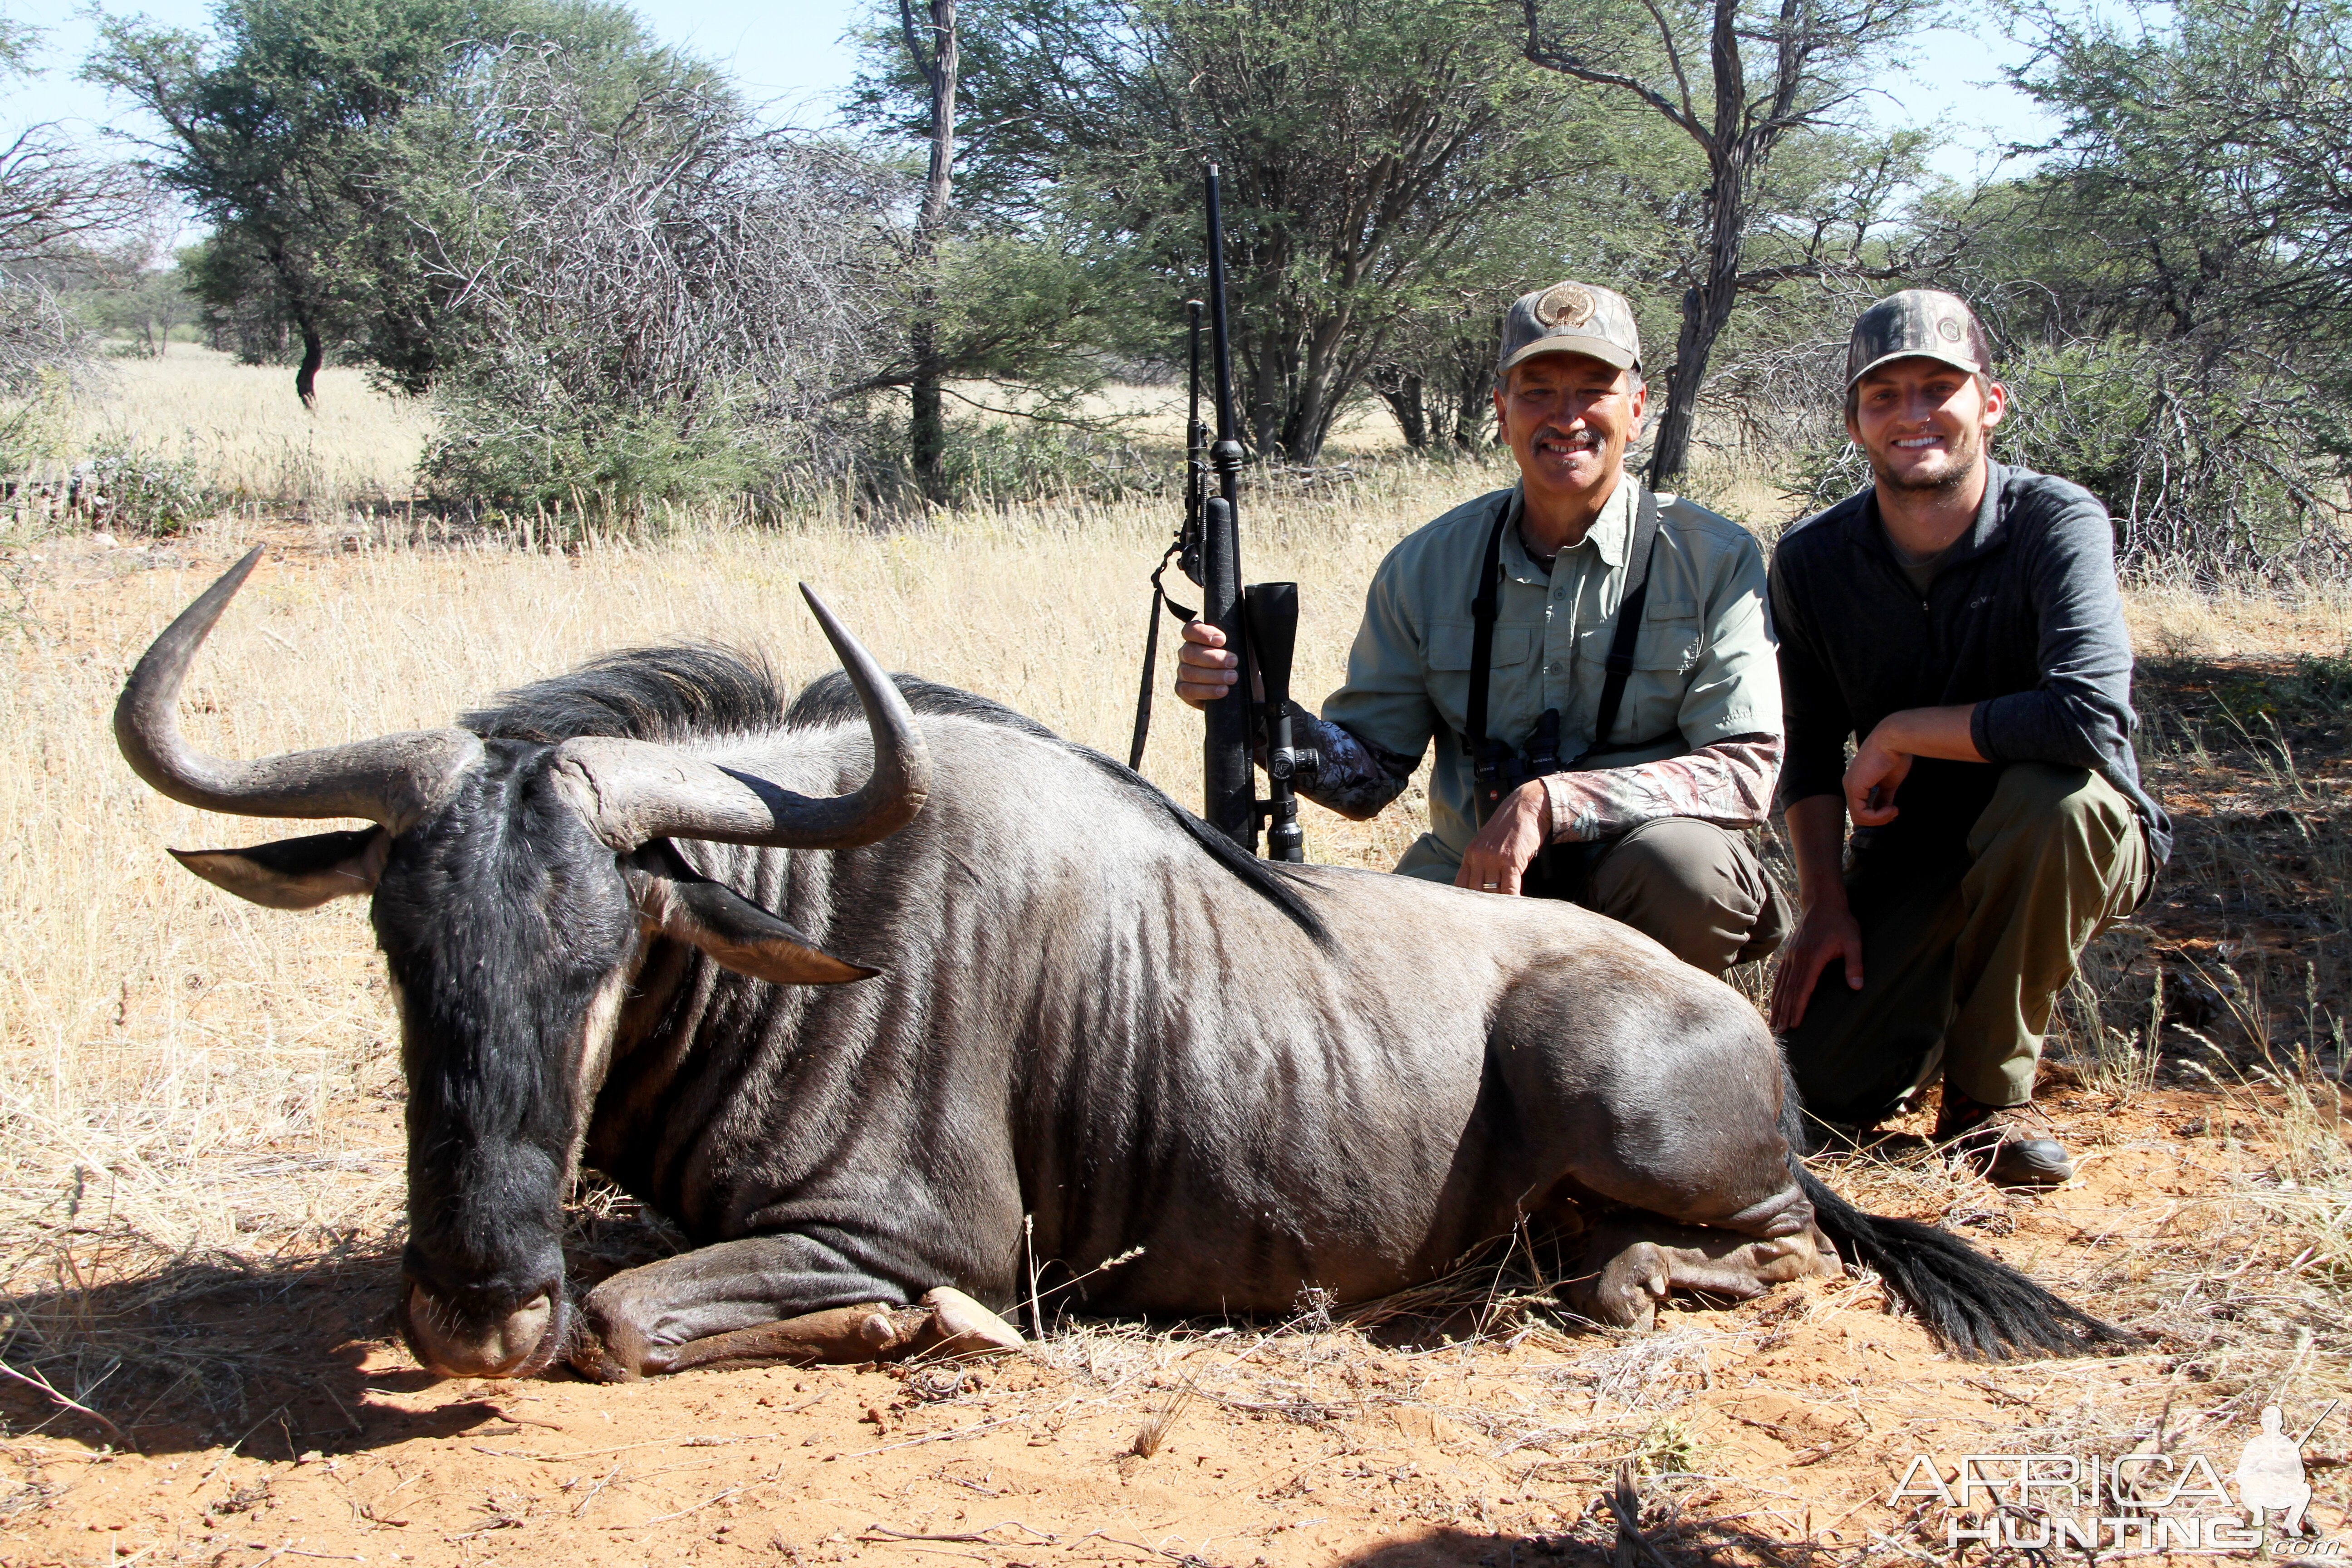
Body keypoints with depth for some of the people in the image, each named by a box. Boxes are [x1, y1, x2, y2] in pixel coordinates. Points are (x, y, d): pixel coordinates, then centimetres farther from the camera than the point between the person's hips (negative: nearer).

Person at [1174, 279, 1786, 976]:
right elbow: (1368, 773, 5)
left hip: (1632, 892, -2)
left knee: (1686, 862, -35)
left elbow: (1745, 768, -15)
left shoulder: (1717, 561, -6)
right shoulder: (1426, 567, 2)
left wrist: (1552, 803, -26)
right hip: (1470, 881, 2)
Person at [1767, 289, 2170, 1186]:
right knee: (1823, 1086, -15)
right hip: (1910, 859, 4)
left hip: (2074, 843, -3)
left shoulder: (2057, 524, -21)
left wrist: (1898, 734, -26)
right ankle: (1949, 993, 23)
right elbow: (1810, 754, 2)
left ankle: (1989, 1092, -17)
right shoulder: (1812, 561, -6)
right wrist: (1824, 901, -10)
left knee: (2051, 790, -39)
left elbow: (2092, 717, -37)